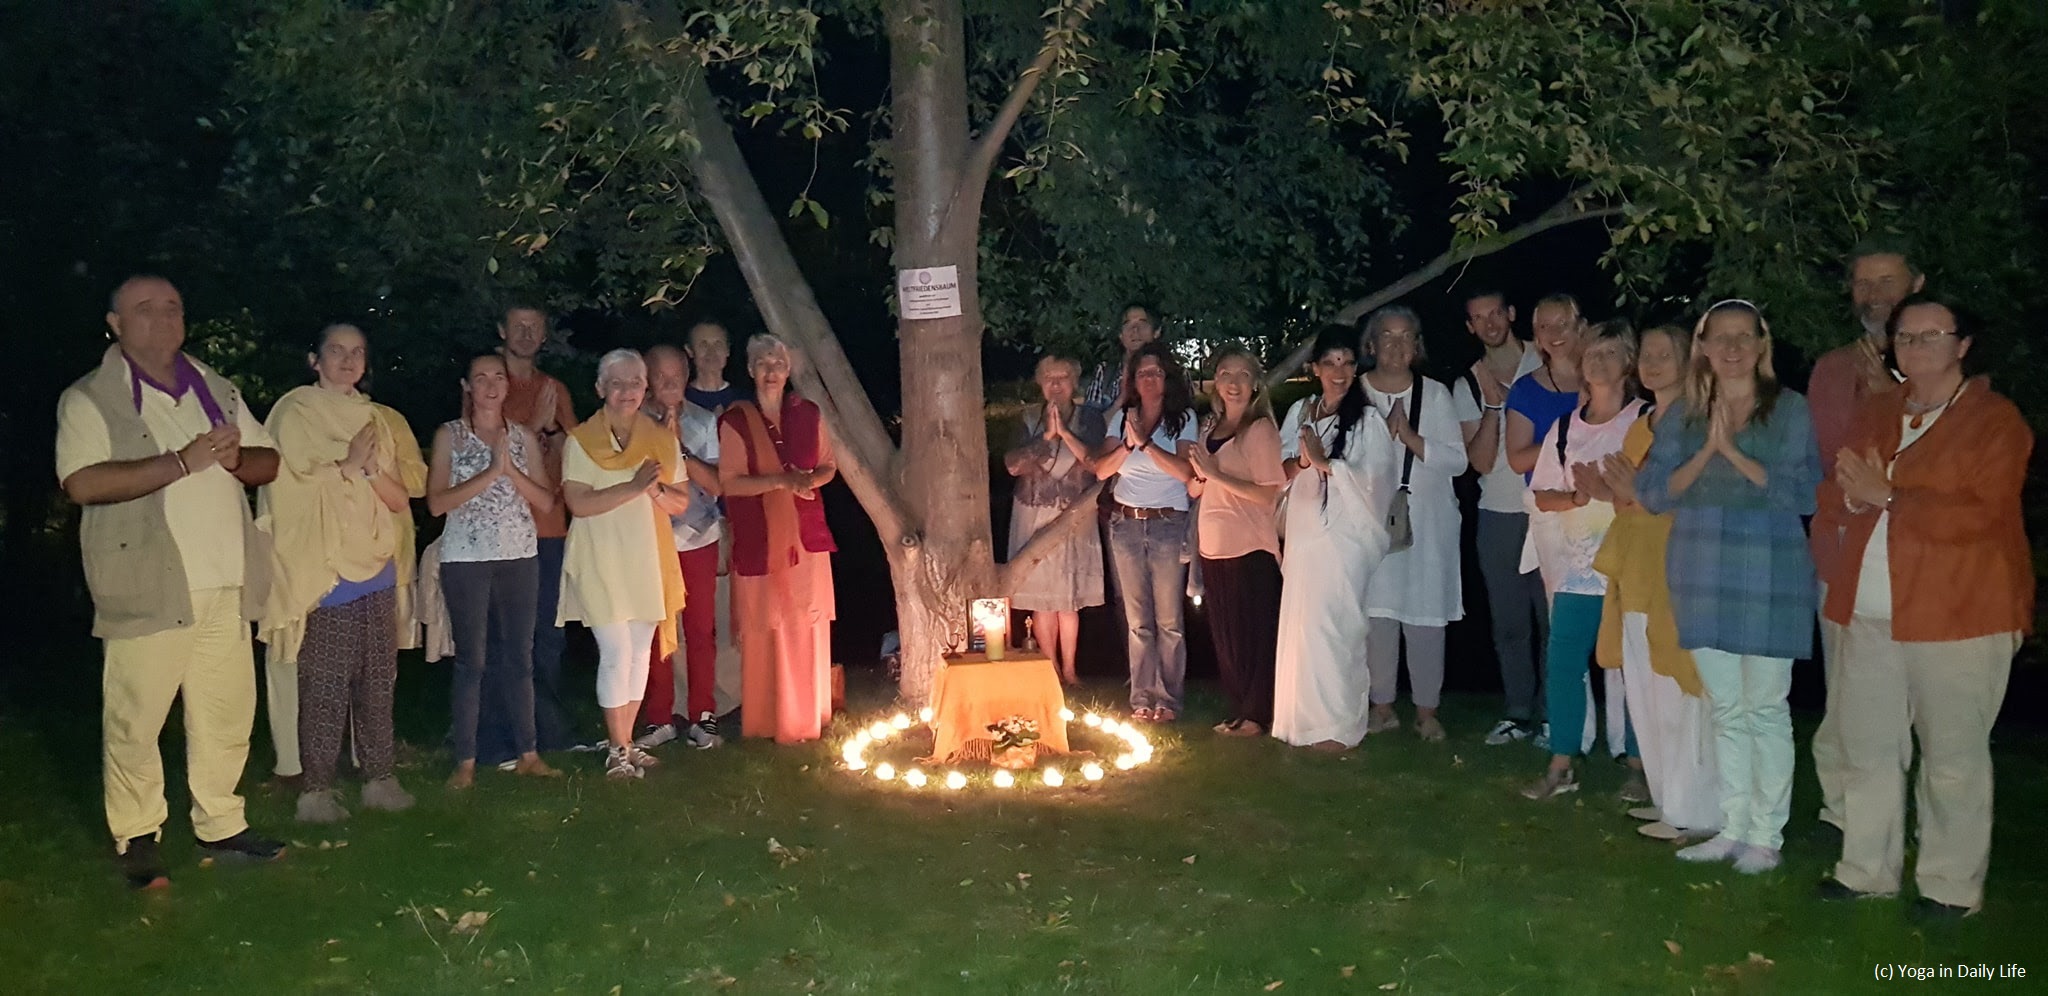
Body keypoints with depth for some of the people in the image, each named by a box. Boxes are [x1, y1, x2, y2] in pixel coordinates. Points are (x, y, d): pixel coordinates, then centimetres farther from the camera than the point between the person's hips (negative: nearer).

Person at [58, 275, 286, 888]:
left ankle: (220, 825, 22)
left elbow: (268, 464, 17)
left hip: (224, 585, 5)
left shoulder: (217, 390, 16)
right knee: (135, 720, 1)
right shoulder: (90, 399, -2)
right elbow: (83, 483, -17)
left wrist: (236, 457, -6)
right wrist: (183, 461, -19)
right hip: (147, 588, -5)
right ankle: (135, 838, 15)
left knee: (227, 712, 9)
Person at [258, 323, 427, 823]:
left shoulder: (379, 421, 13)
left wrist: (370, 467, -9)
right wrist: (349, 466, -13)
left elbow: (401, 498, 8)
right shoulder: (296, 413, 0)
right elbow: (293, 490, -7)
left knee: (378, 681, 7)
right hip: (323, 571, -5)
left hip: (378, 570, 5)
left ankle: (379, 777, 16)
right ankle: (316, 789, 3)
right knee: (325, 685, -4)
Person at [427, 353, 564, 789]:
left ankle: (527, 754, 16)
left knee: (520, 657, 8)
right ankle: (465, 761, 8)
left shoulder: (524, 437, 9)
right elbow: (436, 502, -8)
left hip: (520, 557, 3)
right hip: (466, 559, -3)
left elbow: (546, 500, 4)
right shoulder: (449, 435, 1)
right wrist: (489, 472, -14)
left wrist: (511, 470, -10)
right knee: (472, 660, 0)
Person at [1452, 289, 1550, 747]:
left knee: (1552, 616, -2)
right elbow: (1481, 461, -4)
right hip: (1498, 516, 2)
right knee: (1509, 622, 7)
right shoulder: (1468, 386, 6)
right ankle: (1518, 713, 17)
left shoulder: (1547, 362, 0)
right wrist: (1493, 403, -13)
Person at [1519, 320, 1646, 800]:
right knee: (1562, 660, -1)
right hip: (1576, 564, 3)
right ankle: (1561, 765, 9)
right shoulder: (1565, 427, 13)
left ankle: (1639, 767, 14)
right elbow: (1541, 495, 11)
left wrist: (1606, 490, -18)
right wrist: (1577, 497, -8)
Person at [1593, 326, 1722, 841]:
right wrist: (1619, 492, 4)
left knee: (1680, 693, -4)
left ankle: (1693, 811, 5)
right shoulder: (1640, 426, 18)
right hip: (1637, 573, 8)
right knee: (1645, 694, 12)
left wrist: (1642, 491, -18)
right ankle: (1666, 797, 23)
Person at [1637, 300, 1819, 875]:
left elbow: (1804, 493, -10)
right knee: (1726, 709, 11)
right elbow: (1652, 493, 1)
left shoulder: (1790, 409, -1)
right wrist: (1705, 452, -12)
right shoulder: (1684, 415, 9)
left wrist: (1734, 452, -16)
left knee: (1766, 709, 2)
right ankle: (1732, 829, 20)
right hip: (1702, 574, 4)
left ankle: (1766, 837, 13)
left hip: (1768, 574, -3)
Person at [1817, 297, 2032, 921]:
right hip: (1869, 612, 6)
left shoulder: (1995, 420, -5)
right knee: (1867, 747, 12)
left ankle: (1951, 886, 15)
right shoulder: (1875, 414, 15)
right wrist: (1854, 494, -10)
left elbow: (1979, 516, -16)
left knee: (1952, 758, 2)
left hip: (1957, 615, -6)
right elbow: (1839, 489, 13)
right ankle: (1866, 869, 24)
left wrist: (1887, 495, -15)